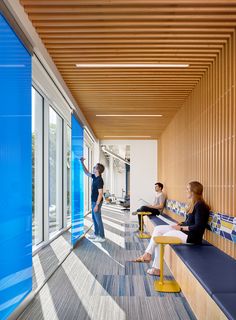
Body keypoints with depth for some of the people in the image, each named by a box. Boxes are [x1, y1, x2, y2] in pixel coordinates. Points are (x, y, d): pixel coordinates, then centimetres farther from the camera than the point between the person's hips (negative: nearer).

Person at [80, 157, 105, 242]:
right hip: (94, 201, 10)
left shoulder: (99, 180, -22)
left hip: (97, 202, -10)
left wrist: (97, 205, -25)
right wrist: (82, 163, 13)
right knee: (94, 218, 18)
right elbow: (87, 173, 20)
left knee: (98, 219, -2)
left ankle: (102, 237, 7)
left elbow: (100, 193, -24)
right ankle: (96, 234, 30)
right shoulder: (95, 177, 5)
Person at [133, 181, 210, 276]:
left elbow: (198, 227, -23)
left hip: (192, 236, -10)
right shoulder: (194, 204, 11)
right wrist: (179, 225, 1)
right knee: (158, 229, 0)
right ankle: (148, 254, -5)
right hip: (184, 230, 10)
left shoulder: (200, 205, -18)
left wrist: (181, 228, -17)